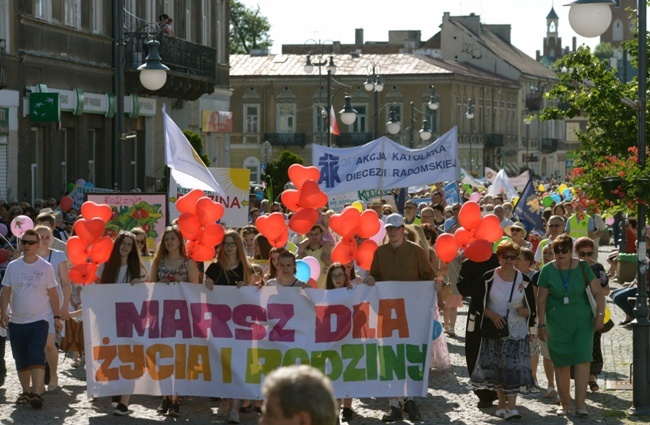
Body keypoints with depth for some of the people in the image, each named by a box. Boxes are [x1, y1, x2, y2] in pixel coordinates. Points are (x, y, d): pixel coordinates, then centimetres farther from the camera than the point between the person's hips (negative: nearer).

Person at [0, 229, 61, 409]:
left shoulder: (45, 267, -2)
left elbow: (52, 293, 3)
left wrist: (57, 317, 0)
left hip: (39, 320, -3)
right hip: (17, 321, 3)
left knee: (36, 357, -15)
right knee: (21, 360, 9)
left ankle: (37, 393, -20)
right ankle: (26, 392, 22)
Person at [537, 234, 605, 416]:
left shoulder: (582, 268, -4)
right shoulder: (547, 271, -5)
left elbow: (597, 292, -3)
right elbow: (541, 299, -1)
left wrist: (600, 314, -13)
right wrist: (541, 324, -2)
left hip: (583, 321, 0)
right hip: (557, 324, 0)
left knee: (582, 359, -11)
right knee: (561, 364, 5)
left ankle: (580, 404, -12)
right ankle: (564, 403, 17)